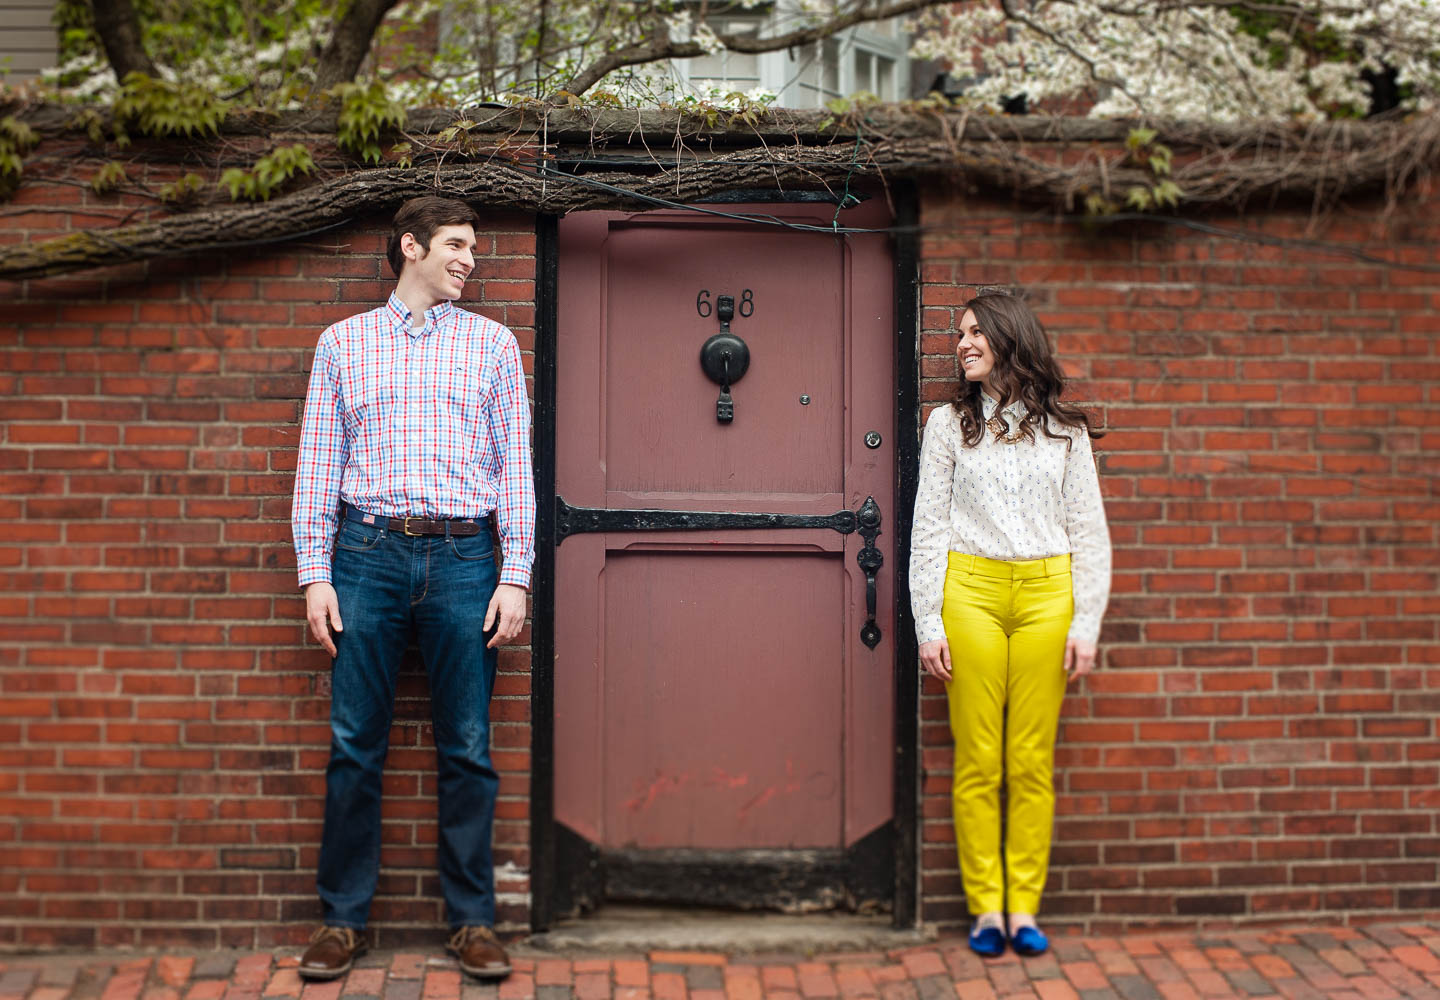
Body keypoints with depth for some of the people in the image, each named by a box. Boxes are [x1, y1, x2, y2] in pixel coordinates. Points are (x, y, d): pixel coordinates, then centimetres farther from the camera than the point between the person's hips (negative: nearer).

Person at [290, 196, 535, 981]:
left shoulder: (492, 343, 11)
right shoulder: (343, 342, 11)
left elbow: (515, 462, 7)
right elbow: (318, 463, 9)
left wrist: (515, 578, 0)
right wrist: (314, 575, 1)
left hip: (461, 557, 0)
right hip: (368, 553, 0)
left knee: (467, 750, 3)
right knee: (354, 746, 2)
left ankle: (471, 921, 13)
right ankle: (343, 919, 14)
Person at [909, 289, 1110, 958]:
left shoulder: (1064, 431, 11)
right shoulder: (949, 424, 9)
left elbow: (1089, 532, 10)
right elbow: (928, 527, 6)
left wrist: (1086, 623, 1)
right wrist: (928, 623, -1)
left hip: (1047, 595, 1)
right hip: (971, 591, 0)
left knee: (1032, 760, 2)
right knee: (978, 759, -1)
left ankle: (1024, 907, 10)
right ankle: (985, 907, 8)